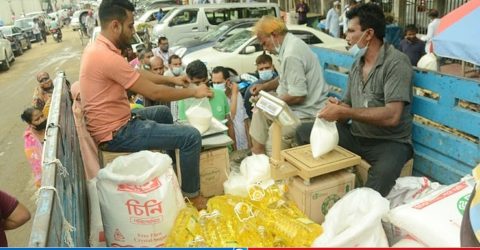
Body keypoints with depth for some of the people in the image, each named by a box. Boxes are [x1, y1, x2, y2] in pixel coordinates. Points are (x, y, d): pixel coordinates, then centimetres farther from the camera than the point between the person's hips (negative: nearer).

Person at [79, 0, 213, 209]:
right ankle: (192, 195, 8)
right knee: (191, 136, -13)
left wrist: (171, 79, 14)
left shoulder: (97, 48, 6)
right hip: (115, 133, -11)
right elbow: (154, 92, -22)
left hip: (115, 122, 11)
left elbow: (137, 73, 18)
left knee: (163, 112, 30)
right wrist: (194, 92, -9)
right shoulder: (107, 57, -27)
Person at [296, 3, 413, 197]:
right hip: (356, 136, 7)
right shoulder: (357, 64, 9)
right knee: (304, 132, -2)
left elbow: (391, 116, -24)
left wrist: (343, 112, -24)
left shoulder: (396, 62, -14)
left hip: (390, 142, -7)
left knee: (382, 175, -38)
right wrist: (336, 108, -12)